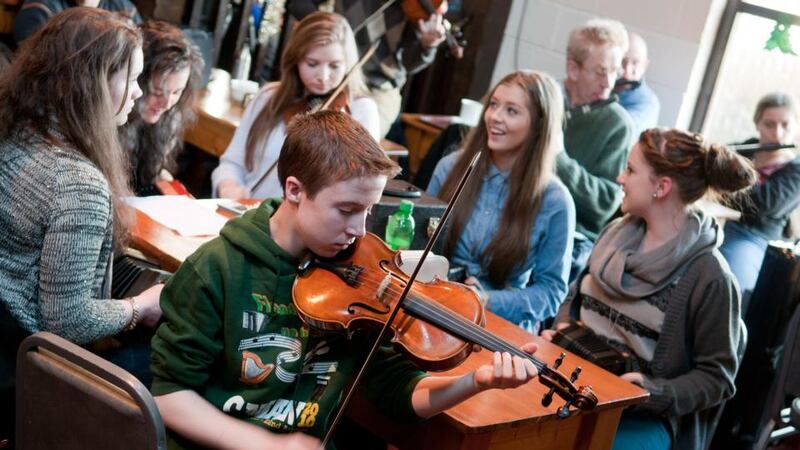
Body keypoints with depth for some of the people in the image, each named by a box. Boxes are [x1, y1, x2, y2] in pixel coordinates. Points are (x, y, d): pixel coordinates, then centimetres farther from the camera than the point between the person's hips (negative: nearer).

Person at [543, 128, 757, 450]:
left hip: (643, 415, -6)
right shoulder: (617, 233, 6)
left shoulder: (708, 277, -14)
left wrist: (656, 394, -22)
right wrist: (561, 332, 2)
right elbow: (577, 295, 21)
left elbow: (716, 377, -8)